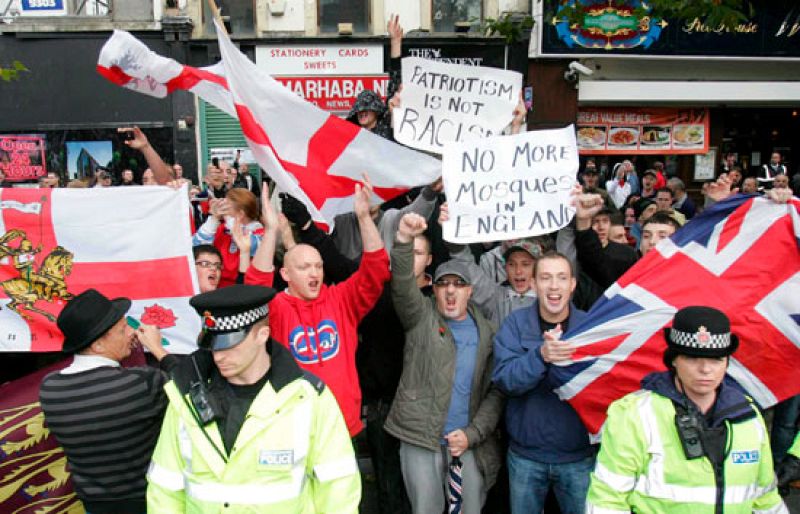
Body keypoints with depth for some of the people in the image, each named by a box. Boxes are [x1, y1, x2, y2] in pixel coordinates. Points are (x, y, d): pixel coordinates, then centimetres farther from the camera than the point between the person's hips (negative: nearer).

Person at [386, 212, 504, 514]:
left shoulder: (486, 332, 6)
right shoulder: (421, 317, 1)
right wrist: (404, 239, -32)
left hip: (469, 442, 2)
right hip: (421, 439, -1)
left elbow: (495, 390, 4)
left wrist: (472, 434, -6)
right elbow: (402, 284, -18)